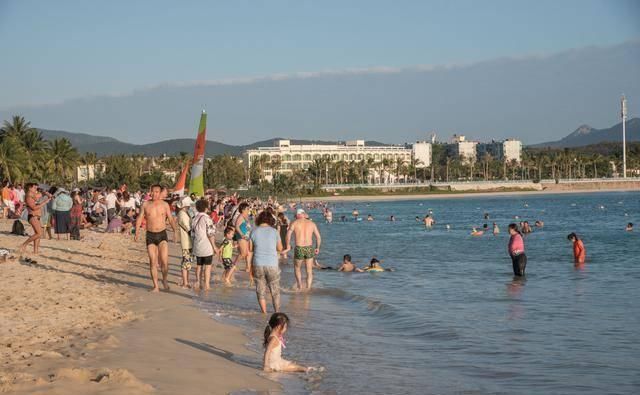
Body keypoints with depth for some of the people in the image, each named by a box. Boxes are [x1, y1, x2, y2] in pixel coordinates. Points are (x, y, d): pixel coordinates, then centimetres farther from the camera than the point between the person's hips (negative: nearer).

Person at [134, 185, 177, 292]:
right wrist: (137, 233, -10)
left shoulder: (165, 205, 2)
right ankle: (156, 286, 7)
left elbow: (171, 219, 2)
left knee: (164, 261, -12)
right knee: (153, 262, 0)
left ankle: (165, 280, 14)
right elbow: (139, 219, 3)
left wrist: (175, 231, -12)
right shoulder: (145, 205, 3)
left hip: (162, 235, -1)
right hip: (150, 236, 1)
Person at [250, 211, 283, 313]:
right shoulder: (274, 231, -4)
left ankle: (264, 312, 16)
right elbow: (280, 248, 3)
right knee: (275, 290, 13)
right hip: (272, 264, -1)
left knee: (261, 290, 13)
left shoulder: (254, 232, -3)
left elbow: (250, 249, 5)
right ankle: (277, 312, 16)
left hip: (258, 265, 1)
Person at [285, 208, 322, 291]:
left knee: (297, 268, 21)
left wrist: (288, 245, -3)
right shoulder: (311, 223, 9)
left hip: (299, 249, -2)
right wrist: (317, 248, 20)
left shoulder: (295, 223, 1)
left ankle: (300, 286, 10)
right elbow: (318, 237, 7)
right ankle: (308, 289, 11)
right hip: (309, 248, 2)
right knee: (309, 271, 14)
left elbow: (288, 234, -15)